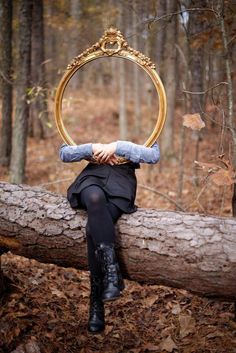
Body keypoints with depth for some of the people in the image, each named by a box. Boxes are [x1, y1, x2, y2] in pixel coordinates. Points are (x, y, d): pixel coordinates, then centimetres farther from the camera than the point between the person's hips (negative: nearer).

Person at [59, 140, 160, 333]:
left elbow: (154, 156, 6)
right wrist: (92, 148, 0)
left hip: (121, 180, -1)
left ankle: (97, 305, -28)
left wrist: (117, 147, -5)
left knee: (94, 228, -30)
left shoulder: (134, 144, 32)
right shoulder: (92, 144, 38)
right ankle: (112, 270, -42)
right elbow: (64, 154, 18)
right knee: (95, 198, -37)